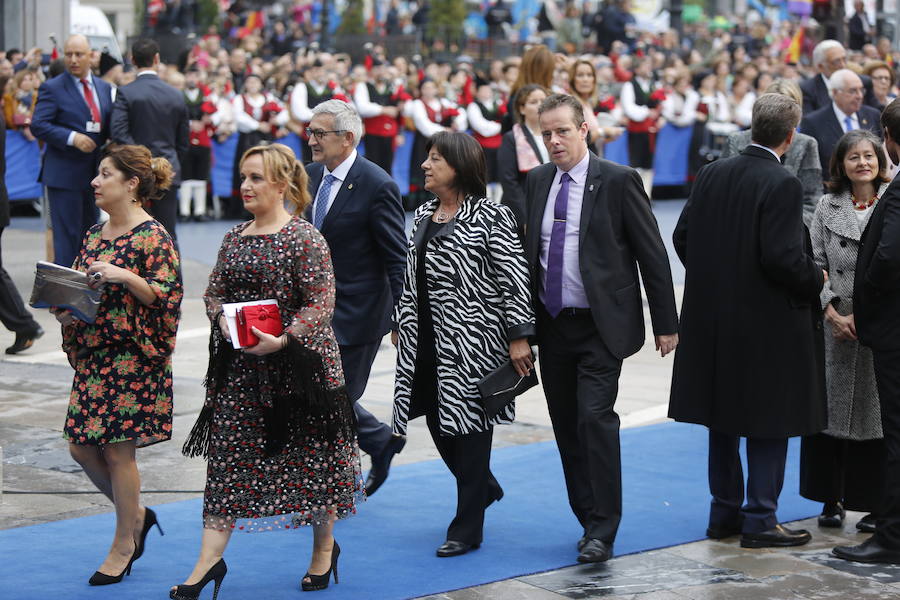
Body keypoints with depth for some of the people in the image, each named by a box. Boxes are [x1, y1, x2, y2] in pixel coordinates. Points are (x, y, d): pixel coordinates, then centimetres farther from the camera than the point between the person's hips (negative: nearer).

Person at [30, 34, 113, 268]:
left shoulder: (104, 88, 13)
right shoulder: (52, 88, -6)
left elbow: (110, 125, 20)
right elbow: (38, 125, -14)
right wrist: (72, 138, -24)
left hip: (94, 172, 6)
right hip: (64, 173, -6)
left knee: (90, 231, 14)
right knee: (67, 235, -6)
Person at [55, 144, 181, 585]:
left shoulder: (152, 237, -11)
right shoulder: (95, 233, 12)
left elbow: (166, 294, -16)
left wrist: (125, 277, -28)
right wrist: (63, 309, 0)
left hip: (133, 356, -8)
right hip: (92, 354, 8)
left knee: (117, 449, -3)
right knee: (81, 447, 7)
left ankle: (124, 545, 12)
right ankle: (136, 514, 28)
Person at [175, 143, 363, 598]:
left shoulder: (304, 238, -11)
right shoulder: (235, 237, 9)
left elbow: (321, 303, -14)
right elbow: (215, 291, 14)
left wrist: (282, 339, -24)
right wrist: (223, 319, -8)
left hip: (296, 366, -5)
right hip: (239, 366, 6)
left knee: (311, 456, 7)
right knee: (227, 454, 1)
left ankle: (324, 547, 28)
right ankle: (209, 560, 4)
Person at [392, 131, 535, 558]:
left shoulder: (490, 217, -10)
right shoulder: (423, 215, 12)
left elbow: (514, 277, -13)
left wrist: (518, 337, -17)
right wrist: (401, 324, 18)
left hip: (472, 342, -7)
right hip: (426, 342, 7)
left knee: (469, 428, 0)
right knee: (437, 422, 12)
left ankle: (467, 530, 9)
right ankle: (484, 487, 38)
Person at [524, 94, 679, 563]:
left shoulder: (617, 181, -7)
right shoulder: (537, 182, 9)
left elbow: (653, 255, -5)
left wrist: (665, 323, -5)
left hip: (600, 328, -6)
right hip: (552, 326, 6)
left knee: (595, 418, -15)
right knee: (567, 428, 10)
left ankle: (602, 532, -9)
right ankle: (591, 521, 22)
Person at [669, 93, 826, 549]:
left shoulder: (711, 175, 2)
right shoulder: (782, 185, -18)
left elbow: (682, 236, 6)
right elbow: (781, 256, -23)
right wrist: (815, 280, -5)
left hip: (714, 321, 7)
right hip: (767, 323, -7)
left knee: (723, 419, 16)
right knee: (769, 424, 4)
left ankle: (724, 513, 24)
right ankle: (759, 521, 7)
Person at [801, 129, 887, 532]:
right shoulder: (827, 207, 8)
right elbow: (813, 263, 5)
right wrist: (831, 310, -8)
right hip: (835, 325, 3)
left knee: (876, 411, 1)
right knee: (829, 409, 5)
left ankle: (874, 504, 10)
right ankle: (831, 499, 16)